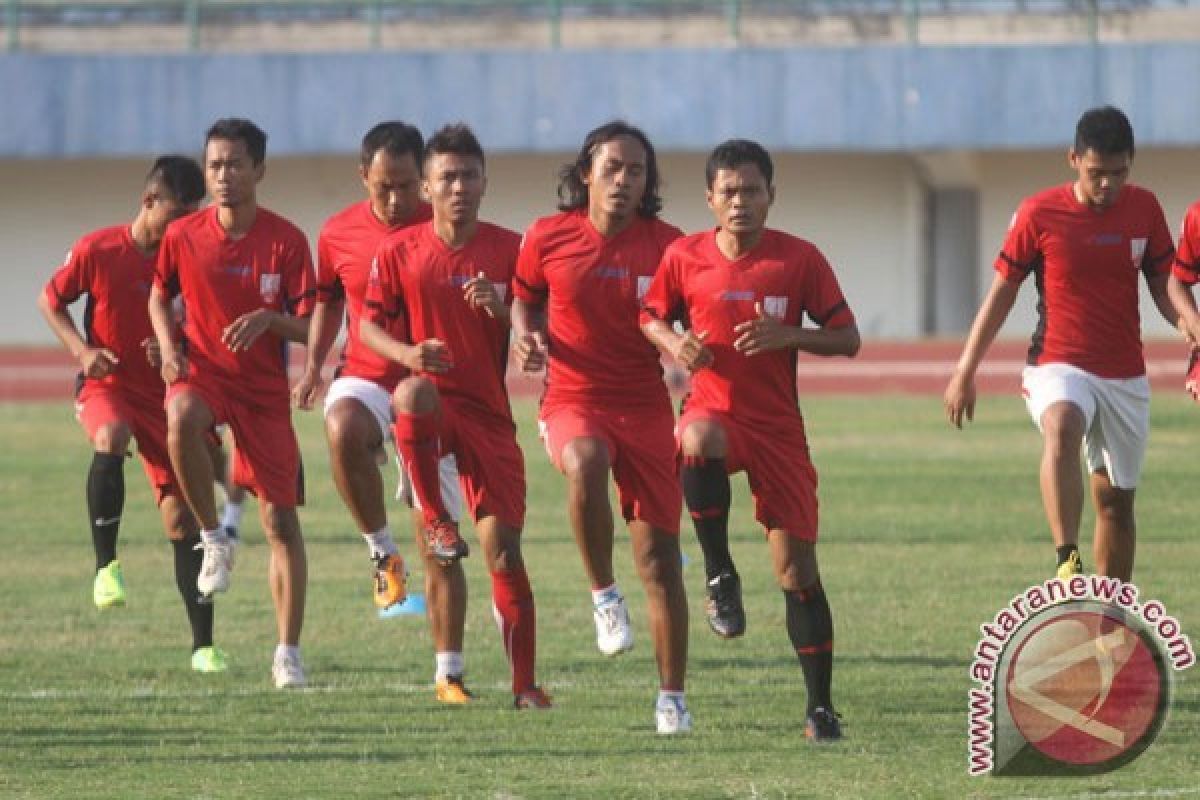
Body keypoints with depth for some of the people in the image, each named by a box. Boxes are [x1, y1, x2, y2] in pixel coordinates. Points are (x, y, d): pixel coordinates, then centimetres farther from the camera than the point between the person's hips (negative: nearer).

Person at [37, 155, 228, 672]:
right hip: (106, 384, -2)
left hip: (166, 393, 2)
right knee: (111, 437, -38)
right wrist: (81, 350, -11)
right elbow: (50, 301, 5)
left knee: (180, 514, -3)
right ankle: (105, 563, -26)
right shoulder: (97, 251, -8)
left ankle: (203, 644, 2)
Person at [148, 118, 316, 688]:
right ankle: (214, 538, -18)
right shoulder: (183, 236, -2)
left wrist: (268, 319, -25)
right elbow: (159, 295, 15)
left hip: (264, 387, 0)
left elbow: (309, 327, -5)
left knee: (281, 521, -2)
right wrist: (169, 345, -3)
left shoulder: (285, 240, -6)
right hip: (200, 372, 0)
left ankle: (288, 652, 6)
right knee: (182, 420, -39)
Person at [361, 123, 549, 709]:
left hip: (489, 415, 1)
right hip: (431, 408, -1)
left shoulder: (509, 250, 2)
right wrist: (407, 355, -16)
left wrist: (502, 309, -19)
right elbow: (370, 326, 5)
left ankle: (525, 684, 4)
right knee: (414, 394, -40)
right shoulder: (399, 252, 2)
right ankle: (435, 522, -24)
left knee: (504, 551, -4)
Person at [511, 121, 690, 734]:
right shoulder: (548, 238, 0)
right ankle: (603, 594, -16)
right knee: (585, 464, -38)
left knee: (658, 558, -2)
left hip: (645, 406, 1)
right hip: (572, 401, -1)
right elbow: (525, 298, 16)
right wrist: (526, 336, -5)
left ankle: (672, 698, 9)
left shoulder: (667, 245, -1)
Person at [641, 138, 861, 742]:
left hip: (779, 427, 0)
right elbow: (650, 317, 15)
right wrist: (673, 342, -8)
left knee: (797, 567, -1)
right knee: (700, 441, -39)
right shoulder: (685, 257, 0)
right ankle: (720, 574, -19)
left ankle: (820, 705, 9)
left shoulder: (799, 259, -2)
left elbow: (847, 338, 1)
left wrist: (788, 335, -17)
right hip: (712, 410, 0)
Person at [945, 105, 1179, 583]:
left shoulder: (1144, 209, 2)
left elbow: (1164, 287, 11)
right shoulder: (1039, 213, -8)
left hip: (1126, 374, 4)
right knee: (1062, 428, -37)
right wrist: (965, 371, -1)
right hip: (1059, 365, -4)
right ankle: (1067, 563, -48)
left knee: (1116, 498, 11)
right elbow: (1002, 293, 0)